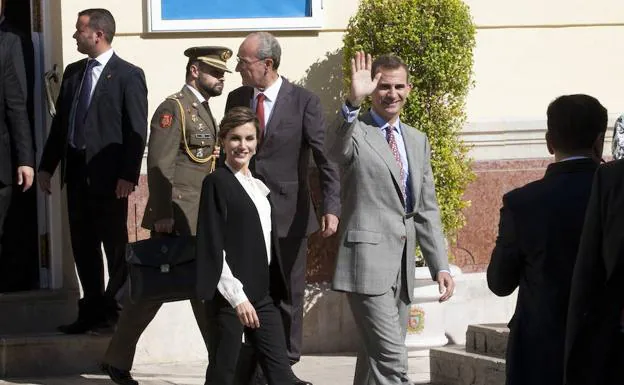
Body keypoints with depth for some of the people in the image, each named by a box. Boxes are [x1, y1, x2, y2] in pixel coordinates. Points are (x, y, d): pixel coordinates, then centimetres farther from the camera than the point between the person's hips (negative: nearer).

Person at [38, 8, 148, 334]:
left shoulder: (128, 75, -7)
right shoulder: (73, 72, 12)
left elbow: (137, 131, -10)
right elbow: (60, 121, 15)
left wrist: (128, 175, -16)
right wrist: (47, 165, 11)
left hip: (108, 173, -7)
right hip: (76, 170, 7)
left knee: (115, 246, 3)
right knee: (83, 246, 10)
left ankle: (114, 311, 12)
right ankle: (92, 310, 18)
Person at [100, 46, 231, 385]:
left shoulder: (203, 110, 18)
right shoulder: (173, 108, -11)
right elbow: (159, 165, -17)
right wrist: (162, 215, -20)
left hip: (200, 218, 9)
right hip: (177, 218, -9)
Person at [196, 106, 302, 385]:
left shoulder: (260, 187, 17)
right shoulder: (217, 183, -6)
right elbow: (213, 247, -12)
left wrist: (276, 290, 14)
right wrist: (237, 297, -17)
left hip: (263, 295, 7)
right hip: (229, 296, -7)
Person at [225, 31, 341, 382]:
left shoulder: (304, 102, -8)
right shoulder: (237, 99, 5)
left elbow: (325, 157, -11)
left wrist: (331, 208, -23)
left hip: (288, 216, -3)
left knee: (288, 296, 6)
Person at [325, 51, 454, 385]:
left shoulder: (417, 141, 17)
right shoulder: (354, 133, -3)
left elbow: (426, 210, 18)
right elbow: (334, 151, -28)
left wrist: (440, 266, 12)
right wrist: (353, 102, -42)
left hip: (402, 264, 7)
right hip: (368, 261, -7)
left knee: (377, 356, 12)